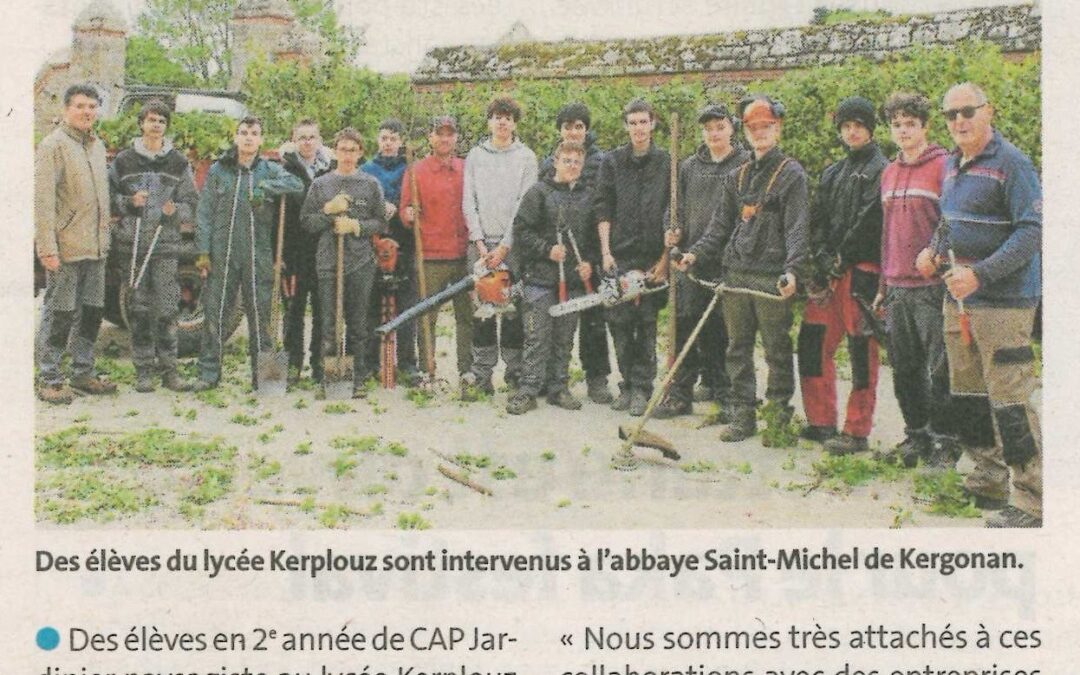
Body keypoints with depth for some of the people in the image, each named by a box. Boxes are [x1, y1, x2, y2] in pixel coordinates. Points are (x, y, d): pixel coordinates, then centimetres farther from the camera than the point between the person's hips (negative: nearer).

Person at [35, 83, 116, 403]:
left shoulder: (98, 146, 15)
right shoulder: (53, 145, -8)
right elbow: (43, 200, -14)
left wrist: (105, 237, 16)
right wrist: (47, 247, -19)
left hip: (95, 247, 7)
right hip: (66, 248, -7)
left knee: (92, 312, 13)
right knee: (59, 314, -2)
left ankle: (83, 374, 25)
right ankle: (49, 380, 7)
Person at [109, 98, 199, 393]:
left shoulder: (178, 163, 10)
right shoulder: (123, 160, 8)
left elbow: (192, 203, 9)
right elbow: (109, 199, 9)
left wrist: (176, 209, -11)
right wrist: (129, 202, -10)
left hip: (167, 244, 0)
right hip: (134, 243, 0)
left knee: (167, 309, -3)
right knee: (140, 310, 3)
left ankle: (168, 369, 5)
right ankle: (144, 371, 10)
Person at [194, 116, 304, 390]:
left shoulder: (269, 170, 9)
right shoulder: (218, 170, 9)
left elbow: (297, 184, -10)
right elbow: (204, 213, 5)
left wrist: (265, 187, -19)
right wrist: (203, 251, -3)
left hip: (259, 255, 0)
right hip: (222, 254, 0)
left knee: (260, 314, 3)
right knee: (214, 312, 1)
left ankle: (261, 373, 11)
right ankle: (208, 373, 8)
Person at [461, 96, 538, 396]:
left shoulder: (526, 157, 5)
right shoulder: (475, 156, 12)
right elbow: (469, 202, 7)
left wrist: (505, 245, -9)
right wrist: (479, 242, -4)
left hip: (513, 243, -2)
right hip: (483, 244, 2)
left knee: (515, 309, -2)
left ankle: (516, 373, 5)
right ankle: (481, 375, 4)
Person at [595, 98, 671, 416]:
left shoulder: (667, 163, 6)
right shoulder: (612, 161, 8)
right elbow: (603, 210, 5)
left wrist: (666, 258, -2)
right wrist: (605, 252, -4)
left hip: (652, 258, -1)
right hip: (619, 256, 1)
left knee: (647, 323, 1)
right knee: (619, 321, 2)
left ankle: (642, 388, 6)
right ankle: (628, 383, 13)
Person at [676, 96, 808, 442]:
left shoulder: (792, 174, -3)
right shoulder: (739, 176, 16)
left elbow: (797, 228, -12)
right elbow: (721, 225, 18)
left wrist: (792, 269, -25)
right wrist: (696, 253, 5)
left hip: (772, 278, -6)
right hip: (736, 274, 6)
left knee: (777, 350, 2)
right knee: (738, 349, 9)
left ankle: (779, 416, 12)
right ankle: (742, 415, 17)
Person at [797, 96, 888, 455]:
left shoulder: (880, 170, -3)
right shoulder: (832, 173, 20)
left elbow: (870, 222, -12)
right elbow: (817, 220, 13)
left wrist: (841, 258, -10)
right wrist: (822, 258, -3)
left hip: (862, 270, -8)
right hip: (828, 273, 8)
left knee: (861, 350, -4)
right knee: (812, 341, 7)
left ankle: (857, 432, 2)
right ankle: (821, 422, 18)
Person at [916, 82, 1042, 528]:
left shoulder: (1011, 164, -11)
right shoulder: (953, 165, 14)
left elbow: (1031, 232, -17)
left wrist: (981, 274, -25)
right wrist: (936, 251, 6)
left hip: (1003, 300, -8)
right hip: (958, 297, 8)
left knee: (1010, 401, -9)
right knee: (967, 393, 14)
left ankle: (1031, 500, -2)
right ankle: (990, 474, 30)